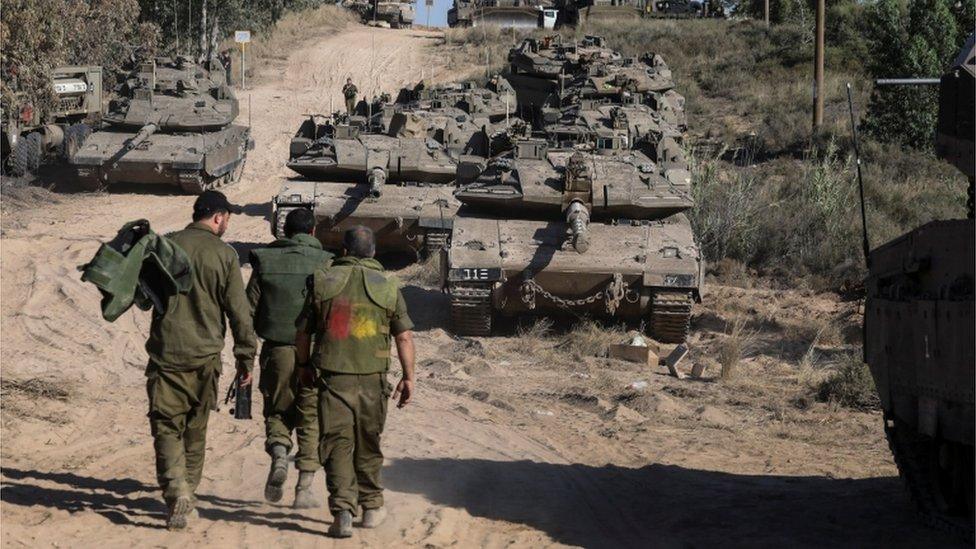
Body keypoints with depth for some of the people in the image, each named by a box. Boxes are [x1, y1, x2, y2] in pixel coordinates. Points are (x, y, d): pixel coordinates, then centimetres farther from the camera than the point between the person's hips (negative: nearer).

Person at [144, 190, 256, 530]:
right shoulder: (224, 254, -4)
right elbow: (239, 311, -4)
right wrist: (245, 357, 3)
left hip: (166, 352, 0)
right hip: (205, 355, 0)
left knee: (167, 426, 0)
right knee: (196, 429, 16)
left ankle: (175, 488, -21)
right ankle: (188, 492, 24)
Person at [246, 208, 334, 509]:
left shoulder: (265, 261, 3)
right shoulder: (324, 263, -3)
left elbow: (248, 309, 3)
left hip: (277, 350, 1)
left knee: (277, 410, 18)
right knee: (311, 419, 8)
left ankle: (279, 453, -11)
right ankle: (304, 488, 5)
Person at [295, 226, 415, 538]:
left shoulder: (323, 282, 3)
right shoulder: (388, 286, 3)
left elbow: (303, 333, 8)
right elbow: (404, 336, 0)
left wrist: (304, 365, 23)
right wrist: (408, 377, 7)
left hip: (332, 376, -1)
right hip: (372, 379, 1)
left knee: (337, 443, -1)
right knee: (368, 444, 16)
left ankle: (342, 511, -14)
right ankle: (371, 507, 26)